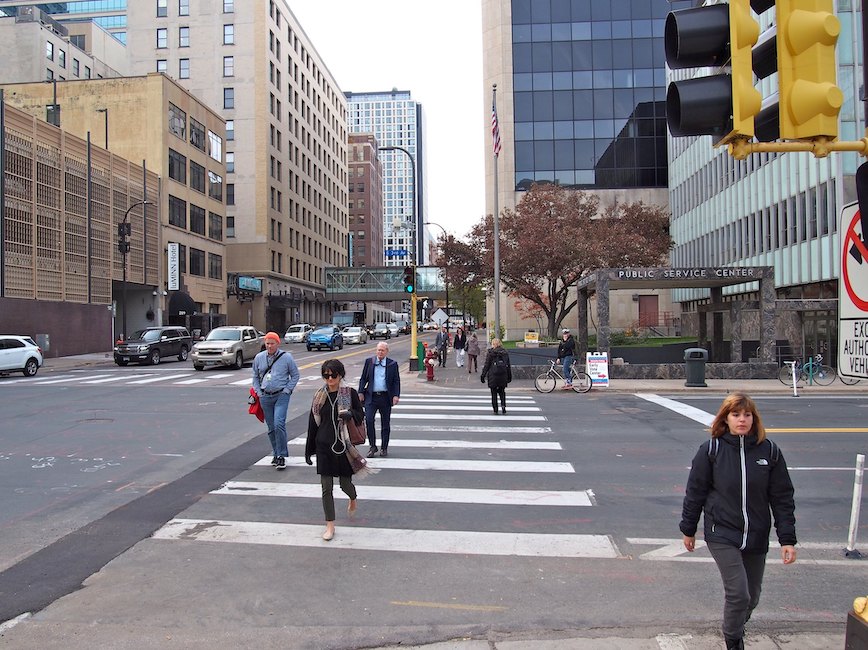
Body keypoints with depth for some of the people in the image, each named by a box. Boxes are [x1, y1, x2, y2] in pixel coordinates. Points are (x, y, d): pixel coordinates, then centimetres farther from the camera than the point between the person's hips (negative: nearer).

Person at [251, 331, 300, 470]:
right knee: (271, 427, 9)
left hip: (281, 395, -4)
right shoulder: (259, 358, 7)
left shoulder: (286, 357, -3)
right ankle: (276, 453, 21)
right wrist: (258, 392, 7)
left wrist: (287, 390, -4)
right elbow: (255, 377, 18)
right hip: (265, 396, 4)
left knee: (279, 424, -17)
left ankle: (282, 455, -9)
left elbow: (295, 375, 5)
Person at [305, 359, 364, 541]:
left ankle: (353, 499, 43)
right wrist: (309, 450, 9)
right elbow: (313, 423, 8)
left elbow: (361, 415, 1)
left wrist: (350, 413, -23)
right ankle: (330, 525, 13)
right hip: (324, 446, 2)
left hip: (344, 445, -2)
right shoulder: (320, 396, 3)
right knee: (326, 487, 2)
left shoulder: (350, 393, -4)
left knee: (345, 483, 7)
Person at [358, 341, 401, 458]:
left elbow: (396, 381, 3)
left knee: (385, 424, 7)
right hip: (371, 397, 0)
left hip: (385, 397, 0)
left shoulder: (393, 364, 2)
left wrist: (396, 395, -9)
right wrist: (361, 392, 0)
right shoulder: (369, 361, 6)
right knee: (368, 420, -10)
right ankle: (372, 446, 4)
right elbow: (363, 378, 10)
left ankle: (384, 448, 20)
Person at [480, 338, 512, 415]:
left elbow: (486, 365, -5)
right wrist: (509, 376, 16)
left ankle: (495, 410, 7)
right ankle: (503, 405, -4)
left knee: (494, 393, 7)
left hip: (493, 376, -3)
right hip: (503, 376, 3)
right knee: (502, 392, 17)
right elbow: (508, 366, 9)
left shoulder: (490, 353, -5)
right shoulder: (505, 353, 6)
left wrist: (483, 375, 0)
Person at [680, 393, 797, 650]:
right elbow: (695, 491, 0)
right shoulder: (711, 450, -8)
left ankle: (735, 629, 43)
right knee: (738, 593, -12)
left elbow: (782, 497, 2)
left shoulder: (769, 451, -3)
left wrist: (787, 539, -2)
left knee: (751, 596, 14)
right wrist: (688, 529, 6)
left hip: (757, 538, 3)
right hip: (722, 534, -3)